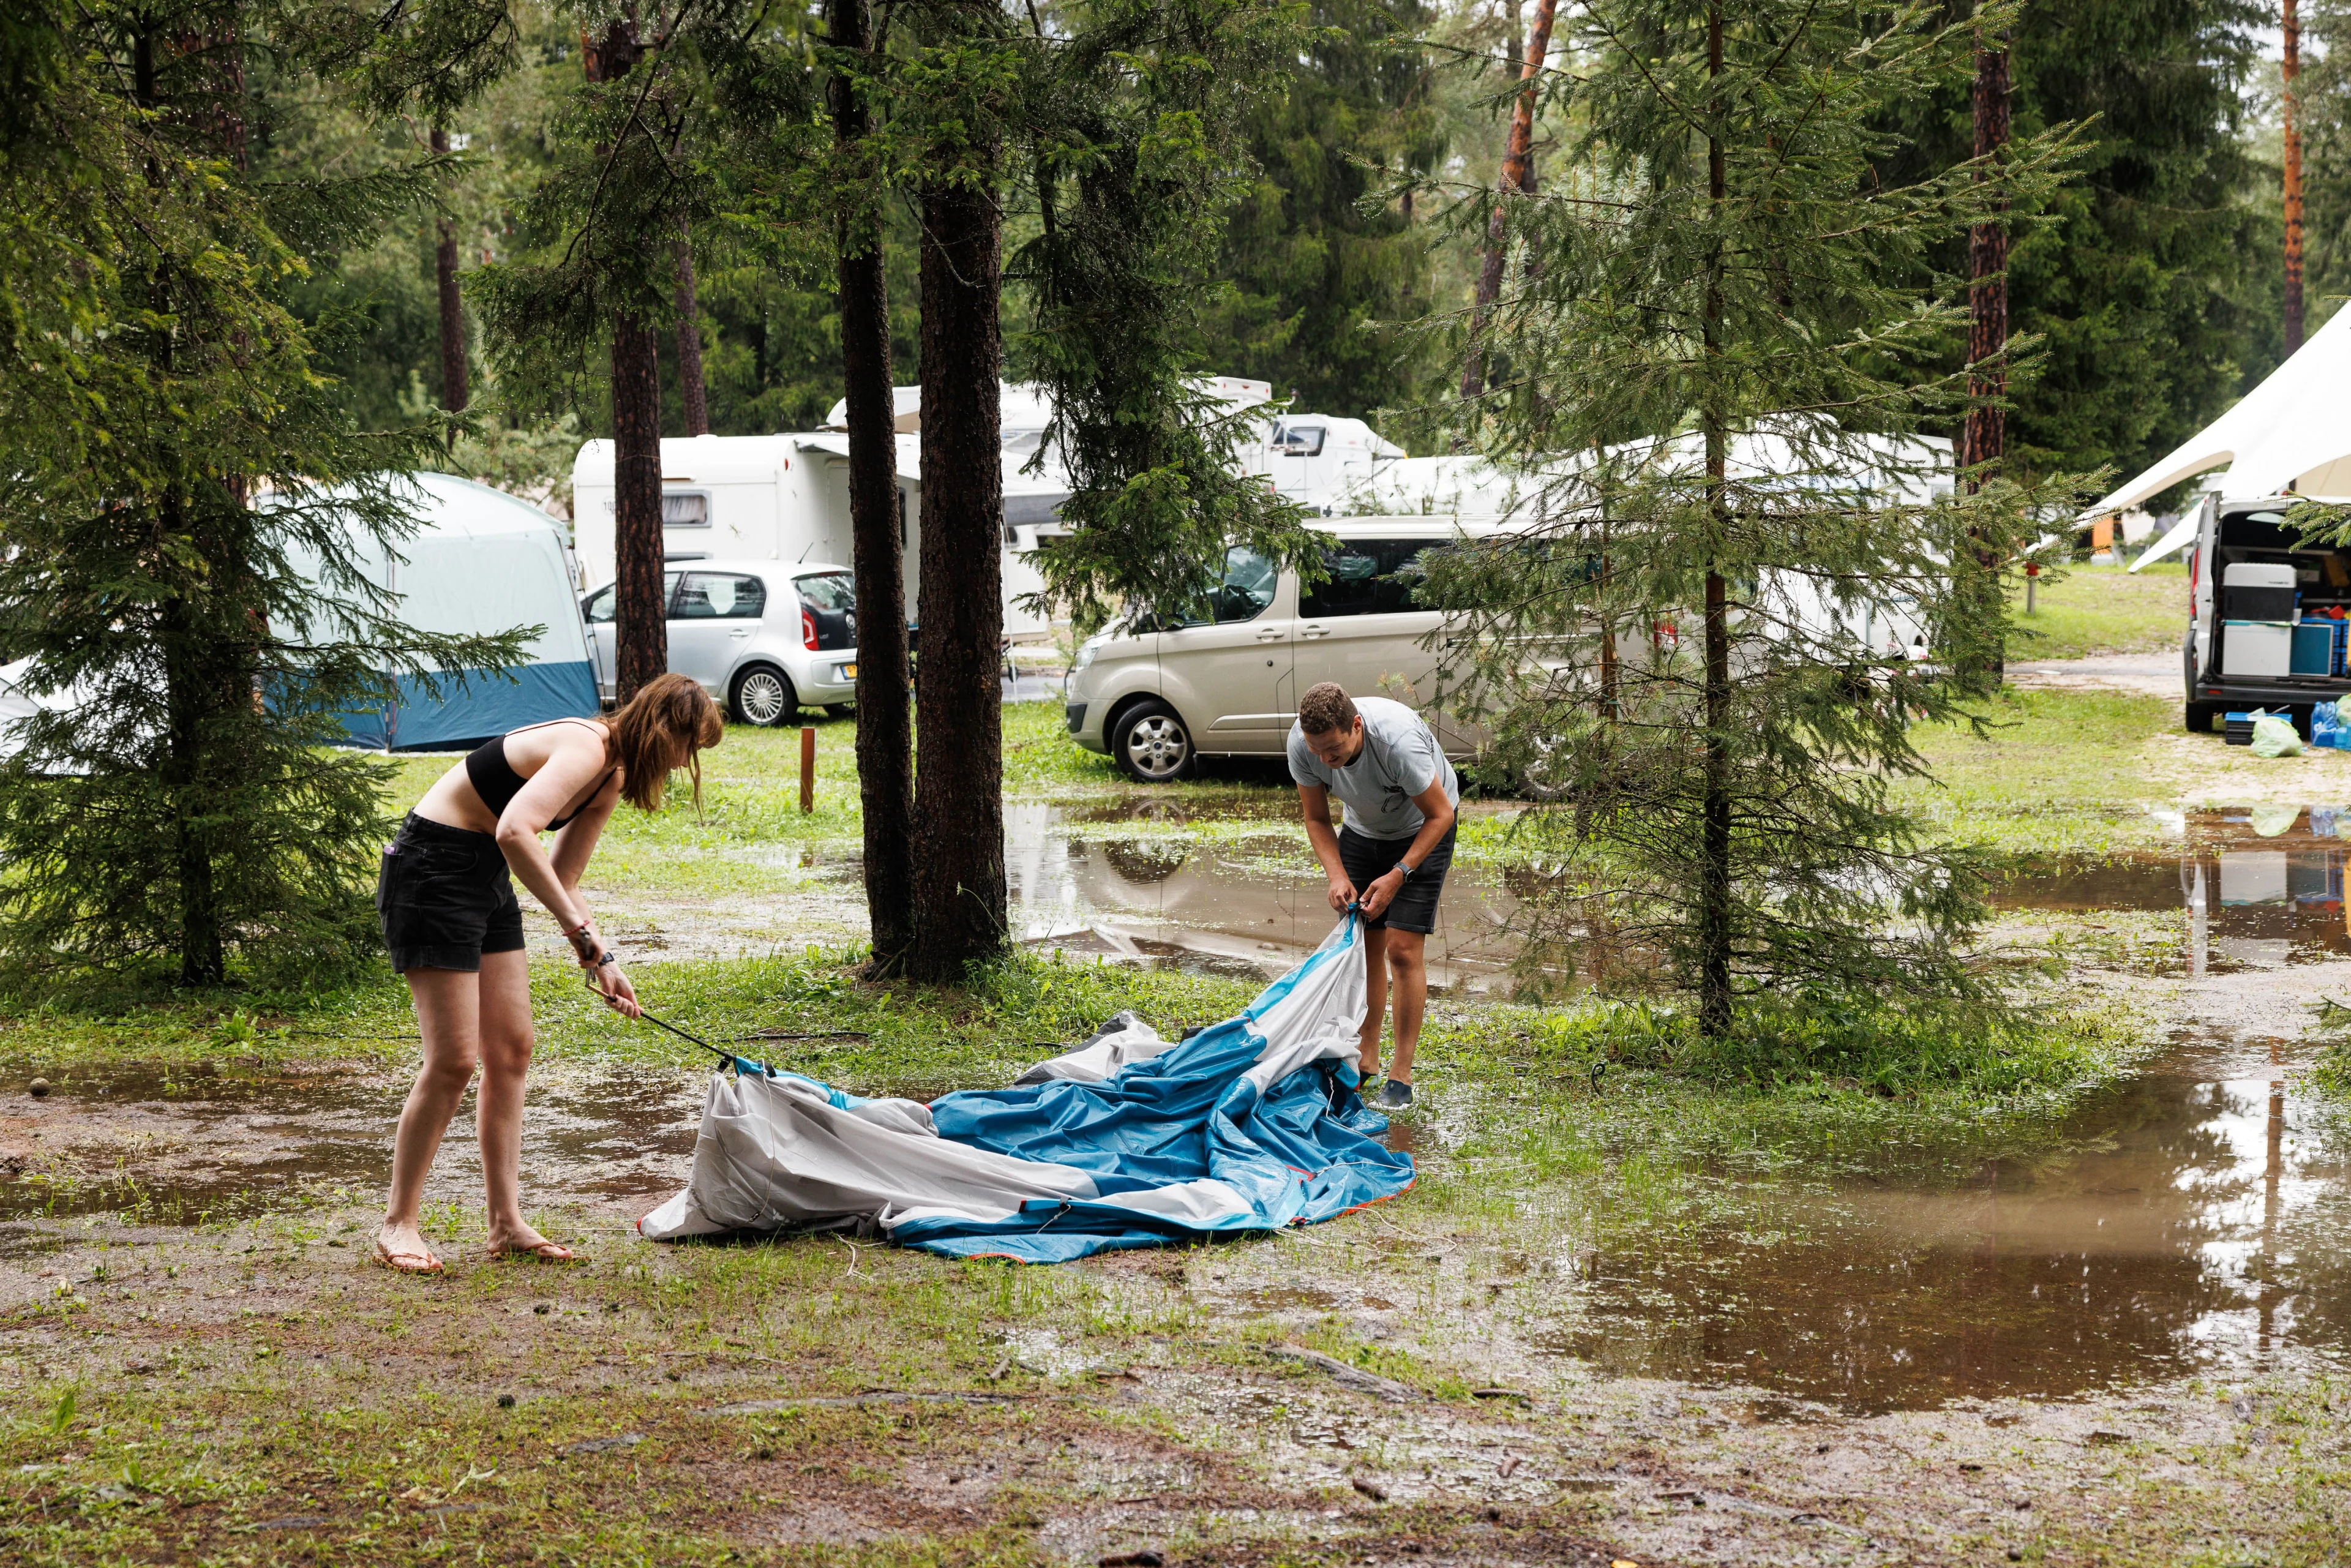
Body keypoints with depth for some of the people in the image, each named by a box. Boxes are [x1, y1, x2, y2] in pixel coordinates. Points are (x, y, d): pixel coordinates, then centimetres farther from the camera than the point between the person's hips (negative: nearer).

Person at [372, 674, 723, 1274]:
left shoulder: (612, 777, 10)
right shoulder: (585, 749, -21)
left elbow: (561, 879, 16)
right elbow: (514, 830, -37)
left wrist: (603, 960, 8)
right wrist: (577, 925, -34)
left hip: (487, 880, 10)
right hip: (431, 870, -10)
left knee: (511, 1050, 7)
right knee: (453, 1060, -9)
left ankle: (507, 1222, 11)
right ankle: (397, 1225, 1)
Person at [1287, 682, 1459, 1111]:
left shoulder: (1398, 740, -40)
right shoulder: (1302, 742, -25)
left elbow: (1440, 814, -23)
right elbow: (1317, 819, -8)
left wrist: (1398, 875, -28)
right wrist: (1337, 875, -23)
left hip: (1423, 830, -4)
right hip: (1363, 830, 5)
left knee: (1403, 949, -12)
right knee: (1364, 944, 2)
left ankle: (1401, 1076, -6)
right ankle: (1367, 1062, 15)